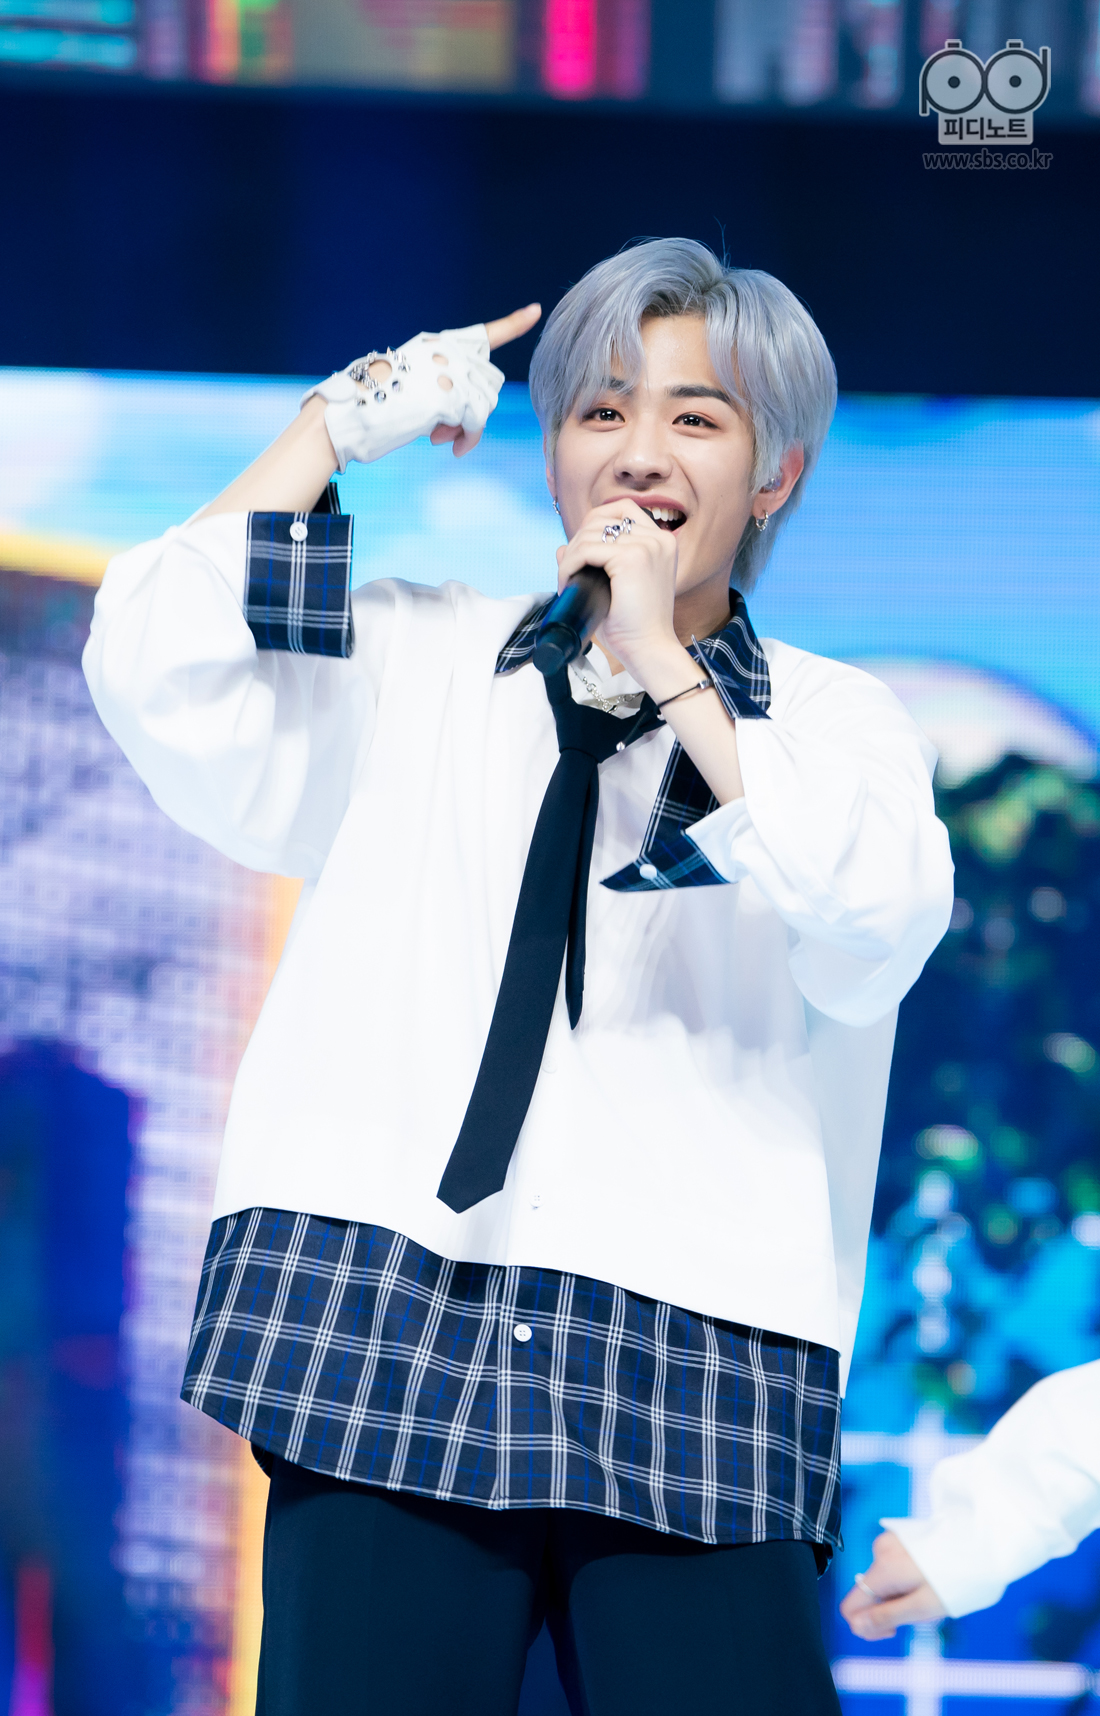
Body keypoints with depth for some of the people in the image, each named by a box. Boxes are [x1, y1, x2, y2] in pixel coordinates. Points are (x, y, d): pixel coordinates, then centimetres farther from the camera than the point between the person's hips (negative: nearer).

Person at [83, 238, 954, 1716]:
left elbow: (874, 938, -7)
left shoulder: (839, 725, 14)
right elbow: (159, 671, 1)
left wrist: (663, 665, -6)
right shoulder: (417, 664, 17)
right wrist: (343, 425, 8)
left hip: (694, 1381, 0)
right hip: (388, 1343, 1)